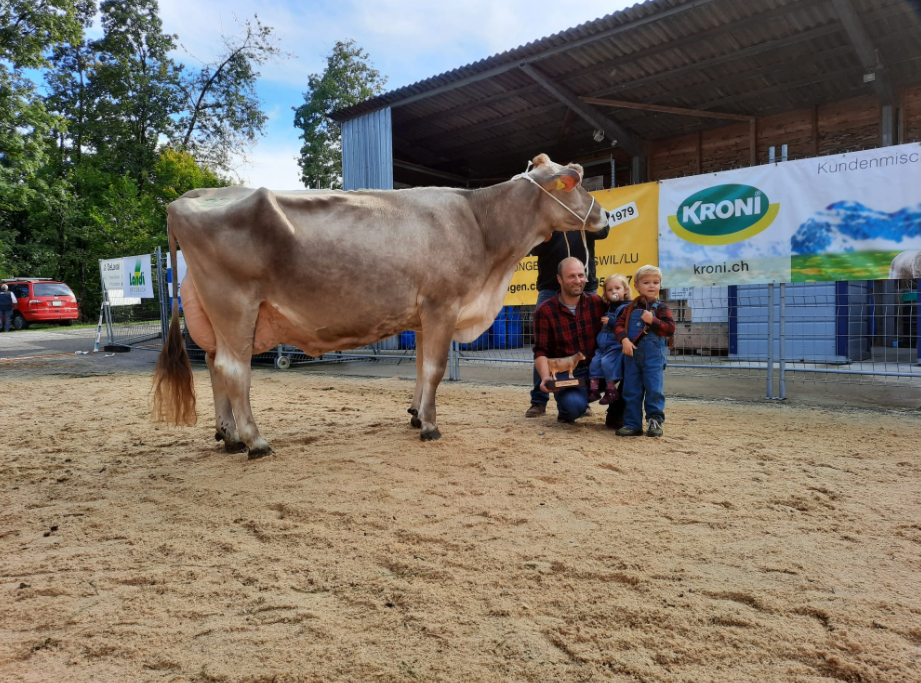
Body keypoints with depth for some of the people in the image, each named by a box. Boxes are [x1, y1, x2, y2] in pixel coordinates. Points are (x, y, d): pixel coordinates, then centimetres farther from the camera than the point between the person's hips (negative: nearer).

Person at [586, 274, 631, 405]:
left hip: (617, 345, -9)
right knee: (595, 362, 0)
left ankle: (611, 390, -10)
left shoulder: (626, 307, -10)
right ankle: (594, 389, 4)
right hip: (603, 344, 9)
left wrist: (611, 321, -23)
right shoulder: (609, 308, 18)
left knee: (607, 361, -20)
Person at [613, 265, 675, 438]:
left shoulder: (660, 308, 2)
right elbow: (619, 324, 3)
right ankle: (632, 424, 14)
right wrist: (624, 339, -14)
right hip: (632, 354, 3)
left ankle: (655, 421, 12)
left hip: (653, 356, -3)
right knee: (631, 391, 6)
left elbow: (670, 329, -6)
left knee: (654, 389, -3)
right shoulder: (631, 308, 9)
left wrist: (652, 321, -17)